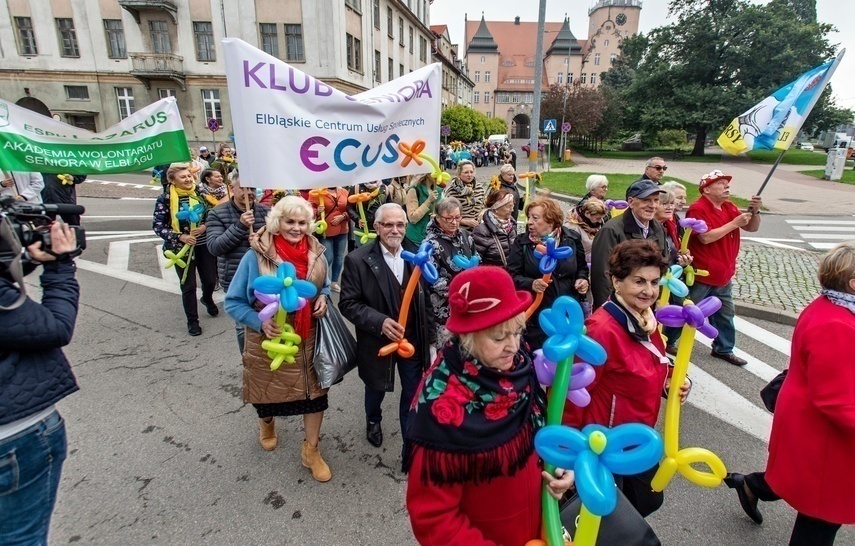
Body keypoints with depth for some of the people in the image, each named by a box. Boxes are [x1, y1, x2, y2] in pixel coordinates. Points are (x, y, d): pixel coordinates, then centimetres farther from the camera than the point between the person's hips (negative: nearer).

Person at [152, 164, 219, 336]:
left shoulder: (200, 193, -3)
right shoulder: (165, 199, -10)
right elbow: (157, 226, -8)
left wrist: (205, 226, -14)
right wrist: (180, 236, -20)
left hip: (204, 245, 3)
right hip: (182, 248, -2)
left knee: (210, 279, 13)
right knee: (188, 286, 6)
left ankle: (207, 299, 48)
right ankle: (192, 321, 23)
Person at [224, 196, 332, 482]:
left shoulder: (315, 253, -5)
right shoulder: (256, 256, -17)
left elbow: (325, 286, 12)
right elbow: (233, 302, -11)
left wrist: (323, 297, -11)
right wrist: (260, 322, -27)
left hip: (307, 338, 2)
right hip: (268, 339, -2)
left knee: (315, 391, 6)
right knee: (269, 390, 21)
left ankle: (311, 450, 29)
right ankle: (266, 423, 57)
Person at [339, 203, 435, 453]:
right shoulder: (357, 260, -14)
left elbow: (426, 300, 4)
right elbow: (348, 303, -14)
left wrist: (430, 337, 5)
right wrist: (379, 322, -28)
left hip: (413, 339, 2)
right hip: (378, 342, -1)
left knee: (413, 392, 12)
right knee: (376, 388, 24)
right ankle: (373, 421, 57)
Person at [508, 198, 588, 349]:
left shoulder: (572, 239, 2)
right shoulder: (521, 242, -3)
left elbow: (582, 267, 17)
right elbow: (512, 275, -5)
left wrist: (582, 280, -4)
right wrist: (531, 283, -22)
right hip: (536, 315, -2)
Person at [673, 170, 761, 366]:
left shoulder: (729, 208, 10)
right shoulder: (698, 209, -16)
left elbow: (752, 227, 10)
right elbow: (706, 237, -26)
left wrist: (755, 211, -9)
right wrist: (734, 223, -20)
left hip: (723, 276, 8)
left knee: (725, 314, 18)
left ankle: (724, 349, 33)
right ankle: (667, 342, 20)